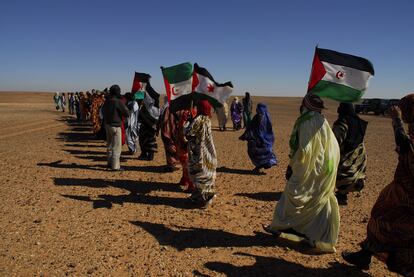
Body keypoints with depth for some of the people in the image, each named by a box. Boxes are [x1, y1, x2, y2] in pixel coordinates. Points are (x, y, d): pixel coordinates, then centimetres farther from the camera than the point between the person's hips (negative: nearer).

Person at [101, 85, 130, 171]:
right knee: (116, 146, -3)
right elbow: (127, 113, -14)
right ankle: (115, 166, -1)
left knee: (109, 145, 18)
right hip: (115, 126, -8)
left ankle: (110, 162, 29)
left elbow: (103, 111, 23)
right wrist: (124, 107, 1)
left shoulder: (107, 101, 7)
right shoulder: (118, 102, -17)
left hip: (107, 125, 8)